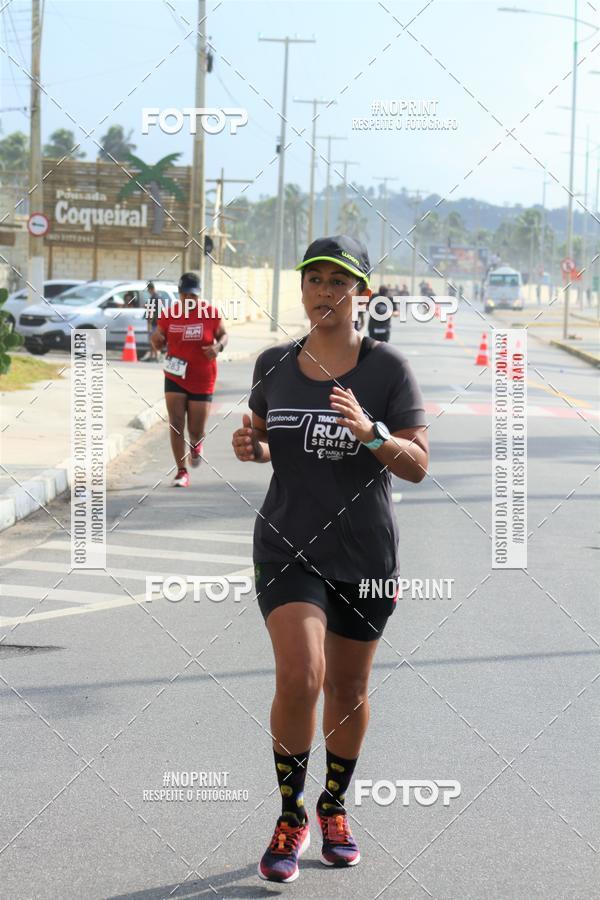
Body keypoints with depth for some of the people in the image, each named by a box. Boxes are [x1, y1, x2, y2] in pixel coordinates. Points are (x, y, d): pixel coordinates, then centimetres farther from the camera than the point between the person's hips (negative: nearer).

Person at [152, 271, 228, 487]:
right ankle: (182, 472, 1)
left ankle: (195, 445, 41)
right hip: (175, 378, 1)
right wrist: (156, 340, -17)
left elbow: (223, 335, 6)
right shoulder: (168, 314, -2)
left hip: (202, 381, -1)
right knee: (176, 424, -8)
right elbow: (158, 345, 7)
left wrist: (218, 346, -17)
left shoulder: (210, 313, -8)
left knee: (196, 430, 3)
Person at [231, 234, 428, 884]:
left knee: (347, 690, 12)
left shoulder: (387, 368, -6)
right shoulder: (273, 365, 2)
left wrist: (370, 431, -25)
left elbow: (418, 466, -8)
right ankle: (290, 816, 1)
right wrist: (252, 447, -5)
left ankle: (334, 806, 37)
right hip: (288, 549, 0)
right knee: (299, 678, -18)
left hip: (365, 555, 0)